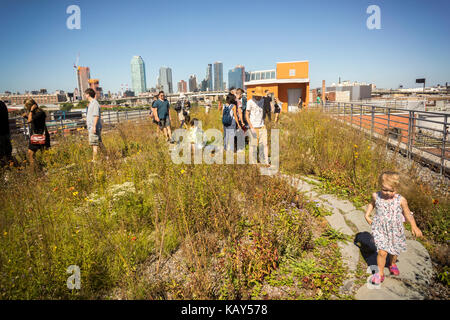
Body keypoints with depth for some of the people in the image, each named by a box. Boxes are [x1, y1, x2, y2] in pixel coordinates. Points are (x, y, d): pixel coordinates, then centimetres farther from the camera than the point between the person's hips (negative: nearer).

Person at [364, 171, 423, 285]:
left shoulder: (401, 200, -15)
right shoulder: (376, 196, -11)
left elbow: (407, 214, -1)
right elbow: (372, 204, 12)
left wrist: (414, 226, -4)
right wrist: (367, 215, 3)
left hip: (395, 231, 1)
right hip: (380, 230, -1)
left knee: (395, 250, 21)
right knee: (382, 252, -9)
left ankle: (392, 264, 53)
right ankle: (380, 273, 11)